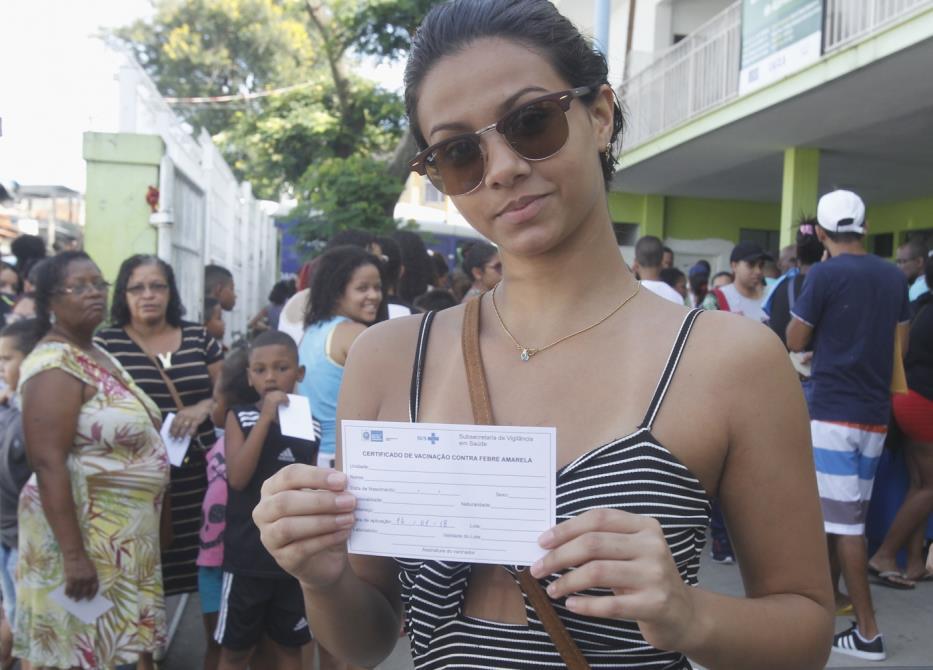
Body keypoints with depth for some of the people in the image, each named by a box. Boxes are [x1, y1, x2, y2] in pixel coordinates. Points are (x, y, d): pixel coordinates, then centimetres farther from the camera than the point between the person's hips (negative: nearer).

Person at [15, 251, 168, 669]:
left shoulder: (99, 356, 10)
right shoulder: (55, 365, -17)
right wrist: (73, 554, -26)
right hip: (84, 532, -8)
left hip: (125, 532, 9)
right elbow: (47, 463, -24)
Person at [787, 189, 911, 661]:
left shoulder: (824, 274, -12)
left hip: (833, 411, -7)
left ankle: (868, 632, 1)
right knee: (847, 514, 16)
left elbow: (795, 342, -5)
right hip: (875, 413, 7)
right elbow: (900, 345, 15)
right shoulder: (894, 277, 7)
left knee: (843, 520, -3)